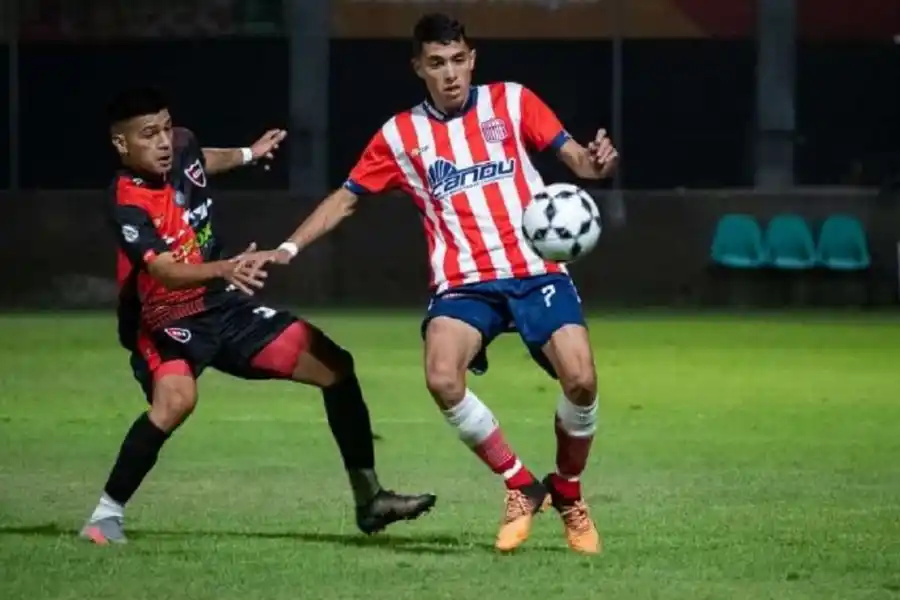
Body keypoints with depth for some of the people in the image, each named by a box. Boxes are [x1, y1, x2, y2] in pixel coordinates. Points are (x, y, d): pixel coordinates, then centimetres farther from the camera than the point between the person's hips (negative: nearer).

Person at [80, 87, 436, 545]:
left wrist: (246, 155, 37)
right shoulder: (130, 207, -25)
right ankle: (106, 514, -22)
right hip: (166, 322, -8)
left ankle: (368, 498, 17)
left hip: (225, 307, 8)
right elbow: (165, 270, -41)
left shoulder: (181, 148, -4)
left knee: (335, 366, 5)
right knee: (176, 400, -37)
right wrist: (224, 269, -58)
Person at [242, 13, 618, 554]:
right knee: (443, 379, -28)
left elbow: (575, 157, 4)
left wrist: (596, 162, -20)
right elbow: (346, 199, 15)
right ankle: (521, 488, -6)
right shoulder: (401, 135, 8)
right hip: (464, 282, 1)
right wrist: (288, 249, 5)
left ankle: (568, 494, 9)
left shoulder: (512, 102, 6)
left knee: (580, 379, -21)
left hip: (536, 270, -1)